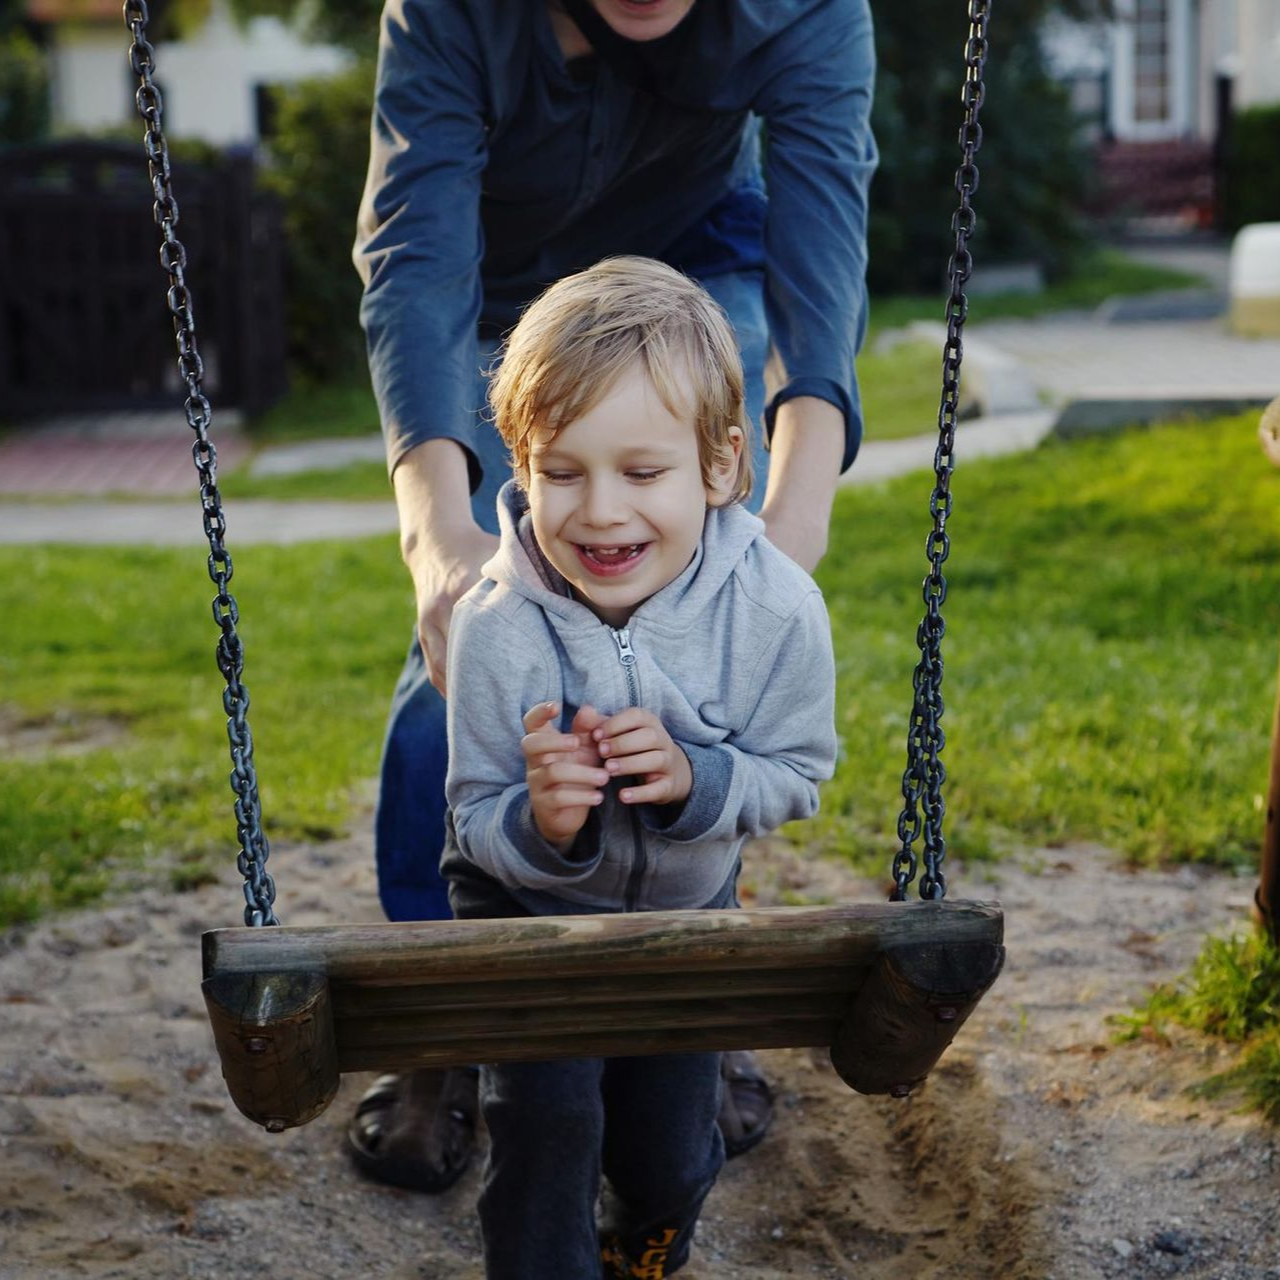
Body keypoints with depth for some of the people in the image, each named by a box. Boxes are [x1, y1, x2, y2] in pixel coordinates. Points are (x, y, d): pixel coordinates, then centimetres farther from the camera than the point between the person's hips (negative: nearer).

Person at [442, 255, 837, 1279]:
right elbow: (478, 819, -22)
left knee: (673, 1147, 13)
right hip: (529, 909, -2)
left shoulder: (777, 609, -28)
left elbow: (796, 776, -16)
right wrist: (540, 822, -44)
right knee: (547, 1118, -14)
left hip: (689, 908, 2)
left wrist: (692, 776, -35)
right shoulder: (497, 630, -31)